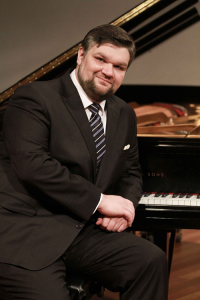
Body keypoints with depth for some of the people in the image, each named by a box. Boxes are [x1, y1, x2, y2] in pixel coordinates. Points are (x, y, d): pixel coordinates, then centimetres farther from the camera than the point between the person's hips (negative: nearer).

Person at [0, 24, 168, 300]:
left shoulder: (124, 116, 17)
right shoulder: (34, 98, -7)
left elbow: (130, 174, 25)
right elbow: (31, 163, -20)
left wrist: (124, 205, -1)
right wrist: (100, 201, -19)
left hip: (85, 230, 6)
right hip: (26, 235, -6)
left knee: (152, 261, -17)